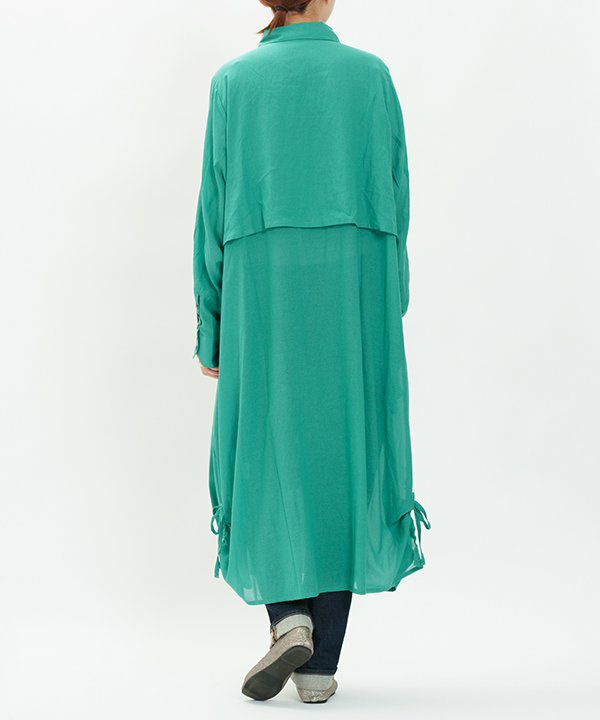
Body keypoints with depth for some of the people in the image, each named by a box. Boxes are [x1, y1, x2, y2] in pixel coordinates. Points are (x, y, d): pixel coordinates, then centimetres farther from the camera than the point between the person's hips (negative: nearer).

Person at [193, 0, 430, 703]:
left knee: (265, 452, 14)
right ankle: (321, 666, 7)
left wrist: (212, 327, 7)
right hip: (356, 295, 1)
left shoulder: (233, 81, 5)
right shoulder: (371, 75, 6)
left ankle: (289, 614, -5)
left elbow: (215, 211, 2)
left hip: (265, 291, 0)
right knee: (341, 458, 5)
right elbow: (394, 202, 5)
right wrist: (386, 312, 12)